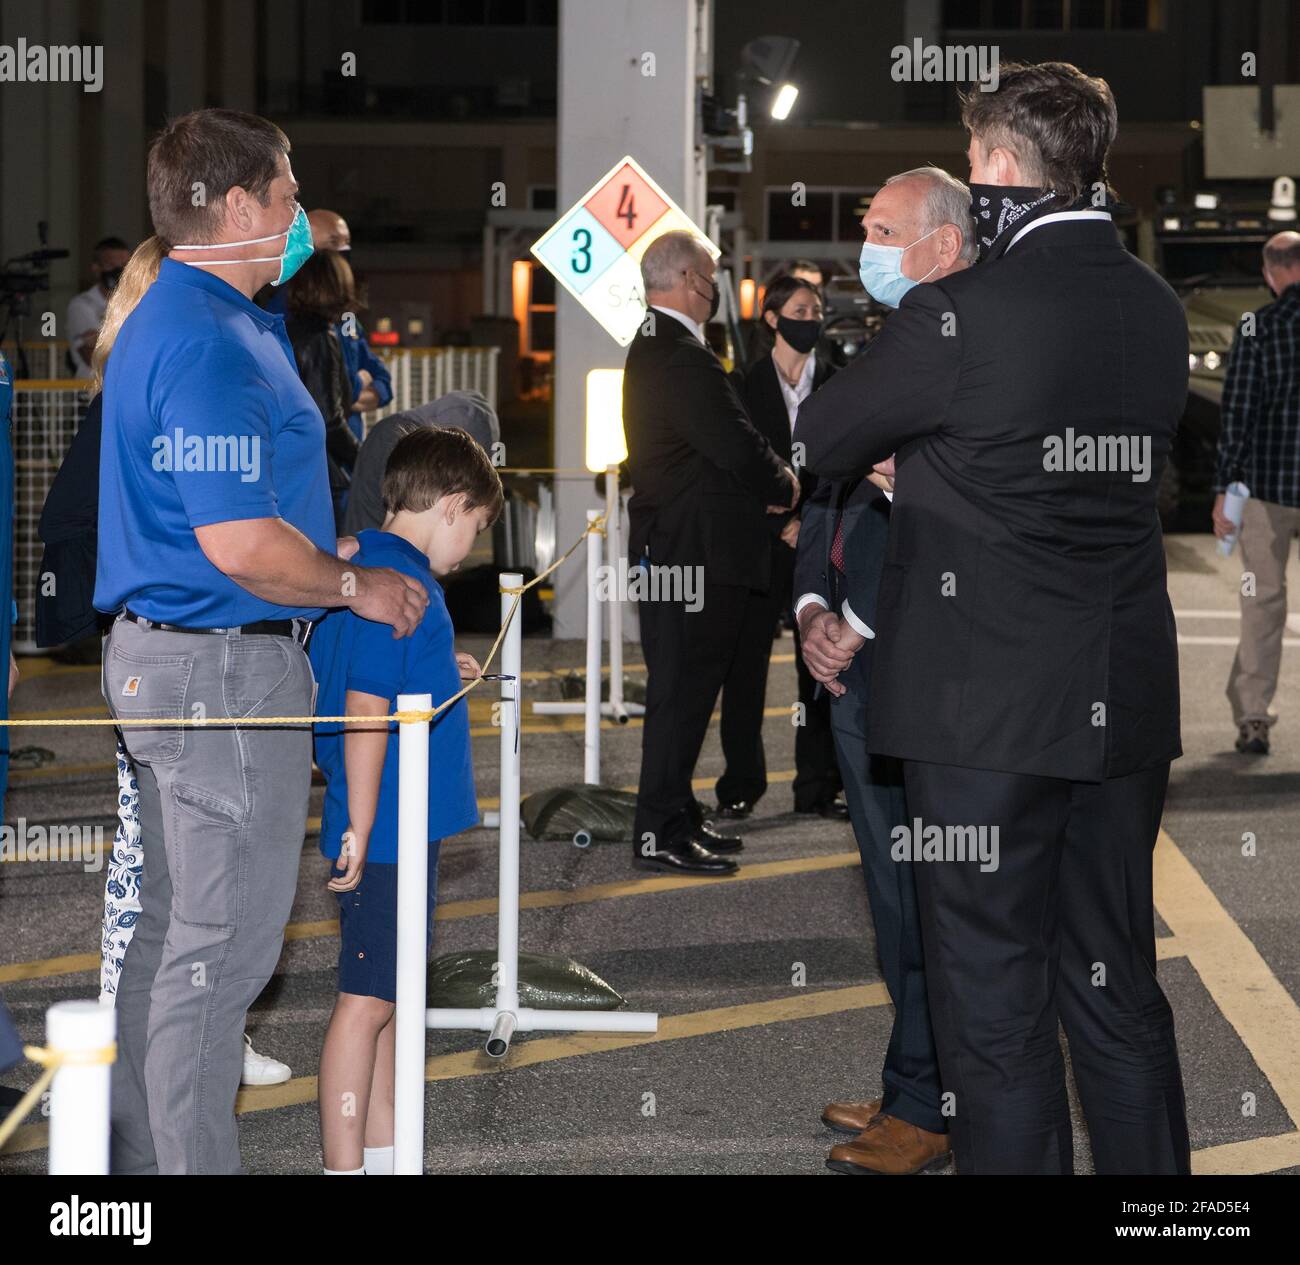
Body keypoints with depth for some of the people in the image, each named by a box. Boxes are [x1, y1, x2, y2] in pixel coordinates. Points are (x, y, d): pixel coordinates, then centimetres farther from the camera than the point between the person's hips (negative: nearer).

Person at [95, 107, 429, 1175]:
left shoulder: (175, 316, 15)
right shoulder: (209, 343, -20)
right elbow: (241, 545, -26)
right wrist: (358, 587, -12)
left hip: (161, 655, 11)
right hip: (226, 667, -11)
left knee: (168, 935, 17)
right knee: (219, 951, -3)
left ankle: (145, 1155, 26)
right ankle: (194, 1162, 3)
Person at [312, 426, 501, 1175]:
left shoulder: (361, 569, 12)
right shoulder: (402, 585, -18)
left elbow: (343, 679, 19)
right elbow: (366, 710, -23)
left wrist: (437, 676, 23)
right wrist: (360, 829, -22)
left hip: (396, 830, 10)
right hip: (389, 832, -10)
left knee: (384, 996, 16)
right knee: (368, 999, -4)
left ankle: (381, 1152, 25)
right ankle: (344, 1164, 2)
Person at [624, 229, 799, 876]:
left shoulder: (650, 349, 16)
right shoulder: (683, 357, -19)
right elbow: (738, 447, -23)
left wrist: (766, 481, 7)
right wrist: (784, 487, -4)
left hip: (666, 549, 11)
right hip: (696, 553, -11)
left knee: (680, 690, 17)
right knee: (683, 690, -6)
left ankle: (677, 816, 26)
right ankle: (660, 834, -2)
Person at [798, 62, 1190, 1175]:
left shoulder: (963, 313, -16)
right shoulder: (1156, 309, 4)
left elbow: (823, 439, -1)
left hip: (989, 708, -6)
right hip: (1125, 707, 7)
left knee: (997, 1008, 2)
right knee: (1119, 993, 16)